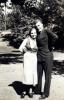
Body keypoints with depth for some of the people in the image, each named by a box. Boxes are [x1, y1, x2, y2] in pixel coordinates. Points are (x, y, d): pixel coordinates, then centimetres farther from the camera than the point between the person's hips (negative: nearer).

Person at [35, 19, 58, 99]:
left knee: (47, 75, 5)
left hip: (47, 56, -7)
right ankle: (38, 90, 31)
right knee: (39, 74, 14)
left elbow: (55, 37, -22)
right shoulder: (37, 34, 12)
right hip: (39, 56, 7)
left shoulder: (46, 31, -7)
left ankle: (46, 93, 15)